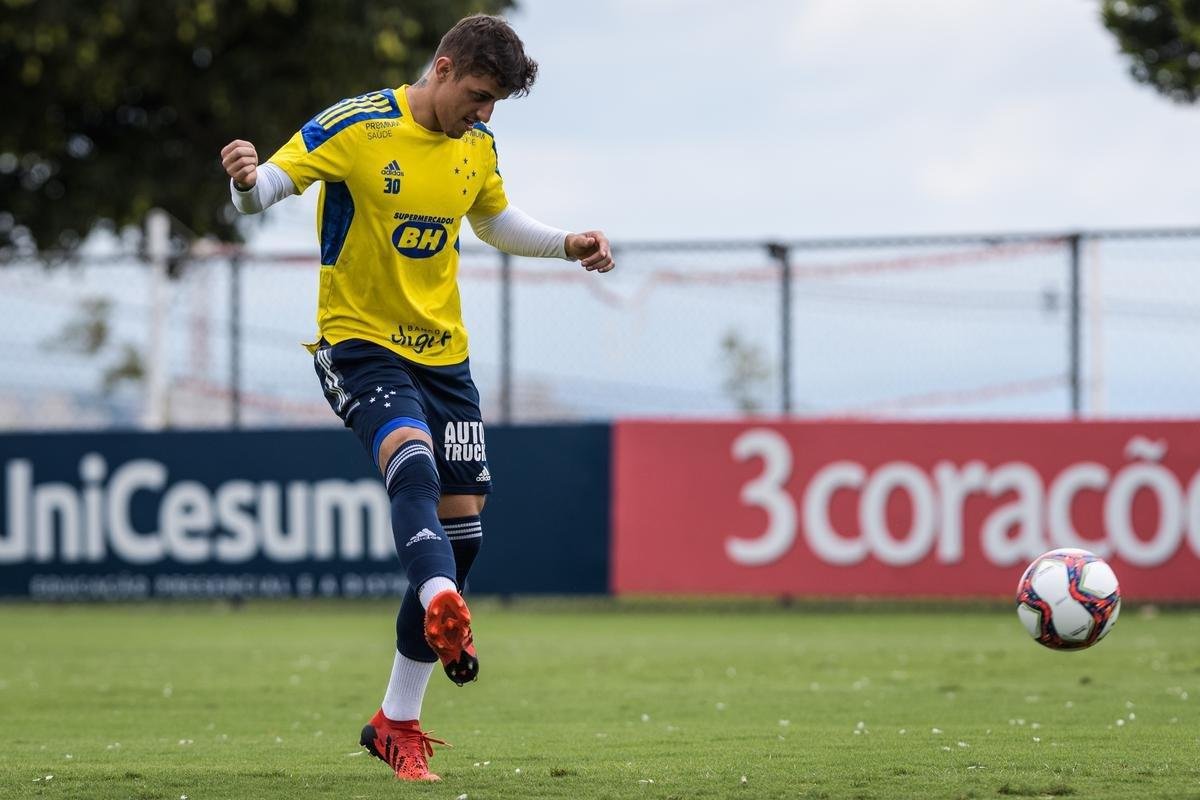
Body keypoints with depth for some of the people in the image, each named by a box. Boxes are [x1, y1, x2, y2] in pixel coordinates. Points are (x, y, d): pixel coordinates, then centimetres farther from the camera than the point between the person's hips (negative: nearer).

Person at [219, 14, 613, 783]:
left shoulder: (477, 145, 7)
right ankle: (443, 610, -61)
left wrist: (568, 244, 11)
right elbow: (269, 185, -17)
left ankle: (398, 724, 12)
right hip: (360, 343, -6)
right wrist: (247, 182, -40)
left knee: (461, 529, 3)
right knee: (413, 460, -35)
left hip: (442, 352, 6)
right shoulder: (355, 127, -12)